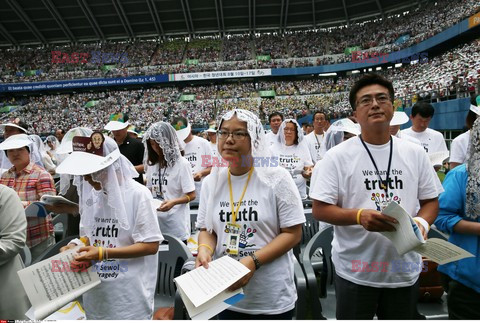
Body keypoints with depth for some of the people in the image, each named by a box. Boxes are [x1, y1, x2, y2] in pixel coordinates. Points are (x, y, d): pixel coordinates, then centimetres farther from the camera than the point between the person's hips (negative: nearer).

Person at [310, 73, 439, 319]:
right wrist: (359, 216, -26)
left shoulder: (415, 153, 3)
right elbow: (319, 209, -11)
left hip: (404, 270, 4)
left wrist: (422, 222, -12)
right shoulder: (338, 156, -9)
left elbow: (430, 200, 10)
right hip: (355, 271, -3)